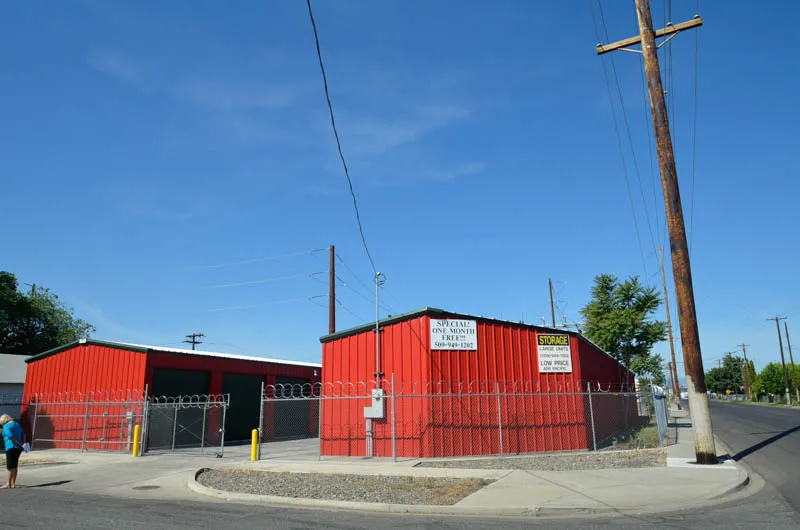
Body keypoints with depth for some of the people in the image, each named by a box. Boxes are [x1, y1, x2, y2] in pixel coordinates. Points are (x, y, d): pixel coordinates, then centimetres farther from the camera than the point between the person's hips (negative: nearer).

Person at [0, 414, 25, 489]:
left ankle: (9, 484, 1)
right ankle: (13, 483, 17)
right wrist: (23, 443, 8)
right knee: (14, 466, 13)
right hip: (18, 448, 8)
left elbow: (11, 436, -19)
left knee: (10, 467, -3)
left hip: (11, 448, -8)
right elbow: (23, 434, 15)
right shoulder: (17, 424, 16)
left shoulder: (6, 426, -8)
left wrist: (19, 443, -12)